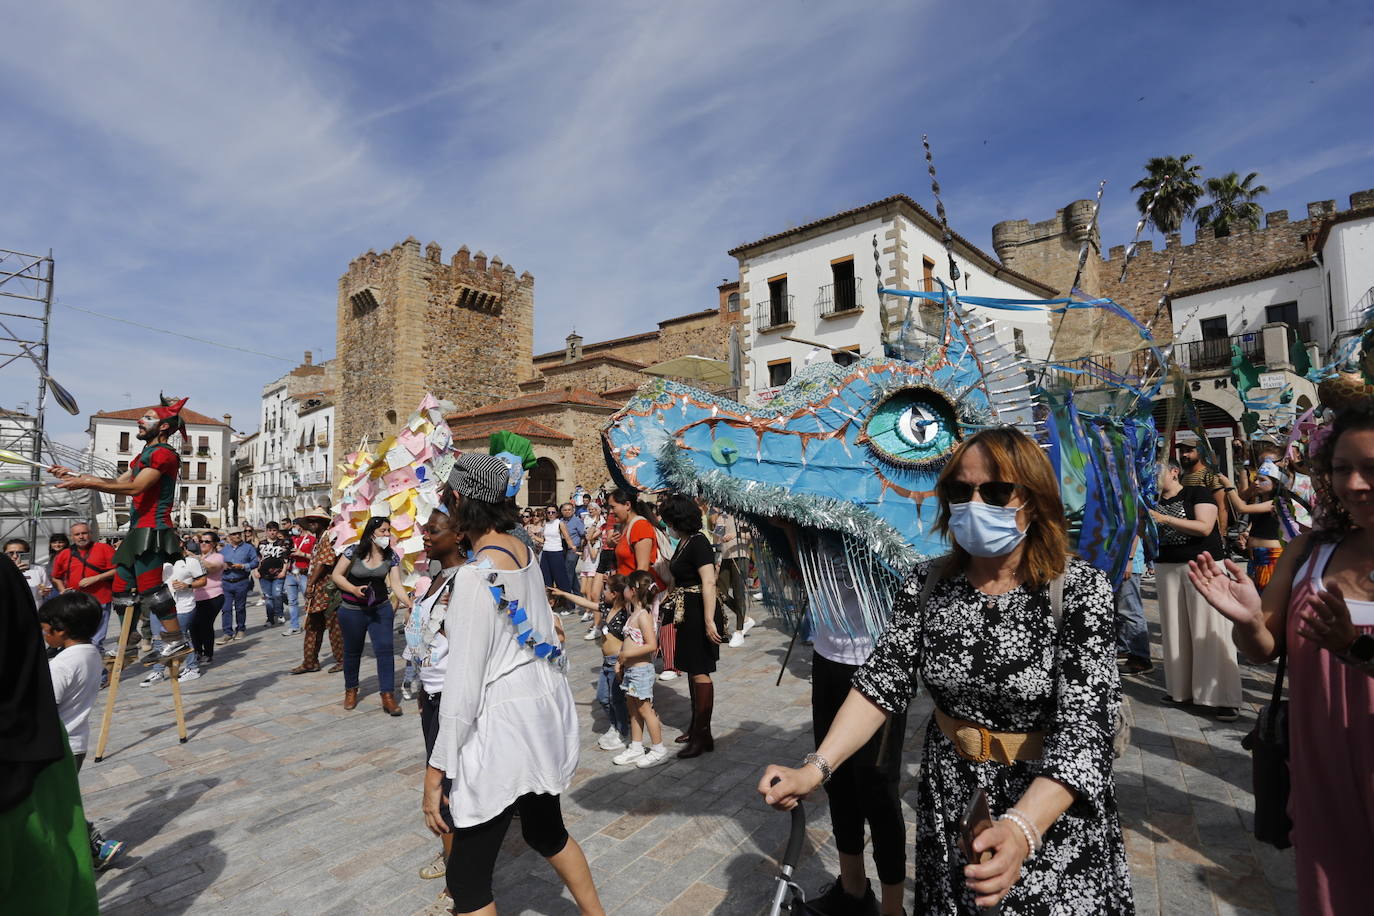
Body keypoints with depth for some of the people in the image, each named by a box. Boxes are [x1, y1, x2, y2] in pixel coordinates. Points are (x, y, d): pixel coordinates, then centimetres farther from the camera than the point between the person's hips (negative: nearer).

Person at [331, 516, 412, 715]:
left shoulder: (391, 556, -6)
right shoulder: (353, 551, -12)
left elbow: (396, 584, -8)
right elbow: (337, 575, -5)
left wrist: (410, 605, -21)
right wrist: (354, 589, -21)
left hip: (381, 609, 1)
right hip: (352, 610, -1)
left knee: (385, 649, -8)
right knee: (352, 651, 14)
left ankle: (387, 694, -1)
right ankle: (351, 690, 37)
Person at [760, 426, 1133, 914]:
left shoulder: (1081, 590, -18)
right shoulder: (927, 583, -10)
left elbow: (1083, 723, -25)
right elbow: (882, 681, -13)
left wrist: (1022, 828, -41)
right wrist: (816, 768, -25)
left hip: (1053, 808, -2)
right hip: (948, 800, 3)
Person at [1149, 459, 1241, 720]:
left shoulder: (1197, 493, -2)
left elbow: (1205, 527, -15)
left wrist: (1165, 518, -19)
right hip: (1167, 568, 5)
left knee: (1209, 629, -5)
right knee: (1174, 629, 5)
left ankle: (1223, 698, 0)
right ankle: (1181, 689, 15)